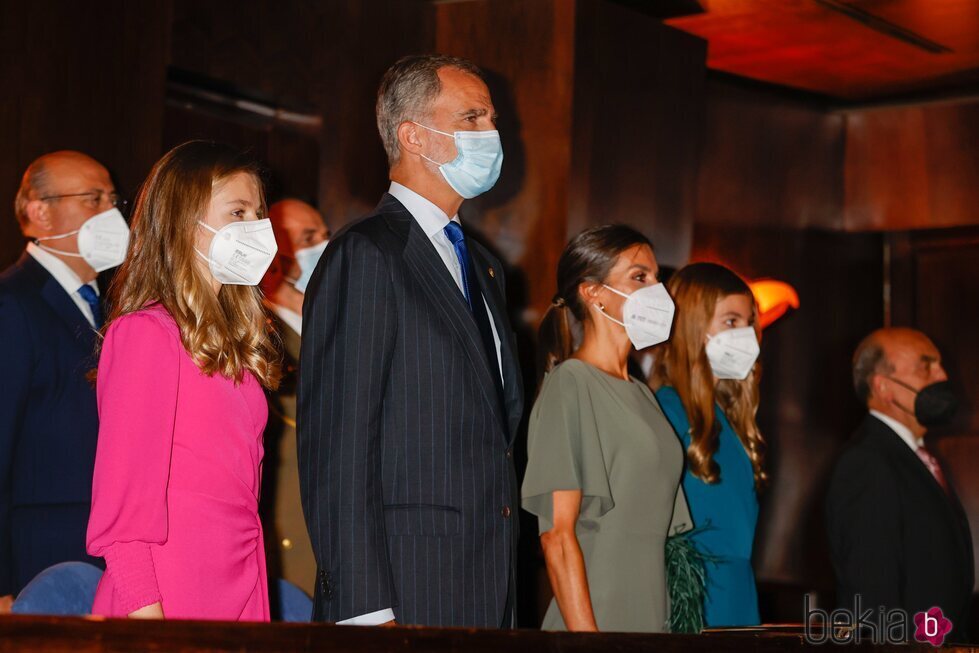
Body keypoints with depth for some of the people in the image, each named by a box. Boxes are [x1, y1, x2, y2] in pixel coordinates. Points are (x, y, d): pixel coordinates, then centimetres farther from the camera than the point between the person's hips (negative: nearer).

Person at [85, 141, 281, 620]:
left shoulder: (230, 344, 14)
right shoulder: (146, 332, -9)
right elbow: (125, 503, -13)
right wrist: (144, 610, -18)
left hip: (239, 596, 7)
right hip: (170, 602, -7)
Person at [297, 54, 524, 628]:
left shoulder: (483, 266, 20)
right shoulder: (366, 255, -7)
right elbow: (338, 445, -13)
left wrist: (502, 594, 14)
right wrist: (365, 610, -19)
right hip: (404, 593, -7)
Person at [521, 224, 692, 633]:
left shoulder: (641, 395, 16)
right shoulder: (569, 384, -7)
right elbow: (557, 535, -13)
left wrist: (668, 626, 9)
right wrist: (587, 636, -19)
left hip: (651, 621, 7)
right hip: (595, 622, -7)